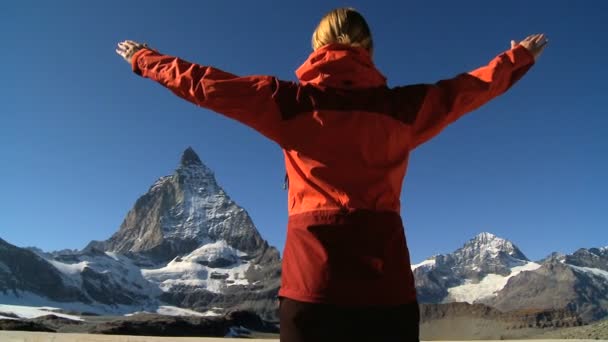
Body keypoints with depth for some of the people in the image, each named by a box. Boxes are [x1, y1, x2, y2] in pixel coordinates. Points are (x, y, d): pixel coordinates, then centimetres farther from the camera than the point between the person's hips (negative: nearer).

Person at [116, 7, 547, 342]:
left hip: (311, 280, 0)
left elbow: (202, 83, 10)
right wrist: (521, 57, 38)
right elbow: (473, 86, 18)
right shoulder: (403, 107, 3)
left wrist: (143, 59, 27)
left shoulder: (289, 101, 1)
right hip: (387, 282, 1)